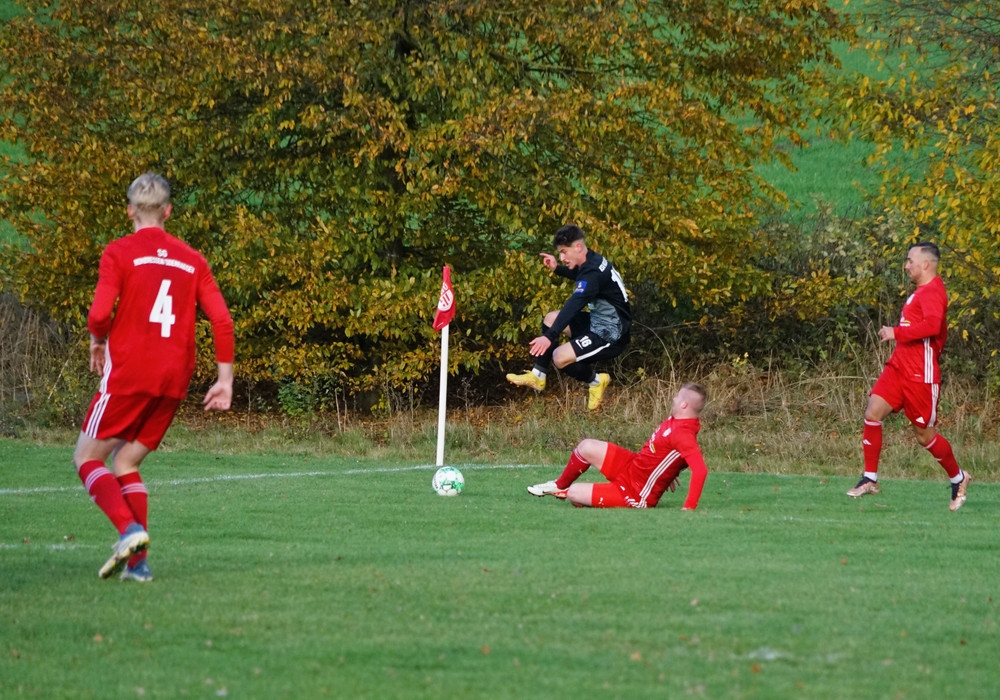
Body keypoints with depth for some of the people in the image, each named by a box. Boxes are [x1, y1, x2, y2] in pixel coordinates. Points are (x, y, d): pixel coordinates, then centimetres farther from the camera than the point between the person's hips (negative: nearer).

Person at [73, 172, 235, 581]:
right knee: (126, 463, 16)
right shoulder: (191, 259, 11)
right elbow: (222, 320, 4)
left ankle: (129, 529, -18)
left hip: (129, 374, -5)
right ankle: (138, 562, 4)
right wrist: (225, 380, 8)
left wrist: (98, 342, 7)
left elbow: (100, 314, -14)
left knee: (88, 457, 7)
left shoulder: (119, 253, -4)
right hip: (174, 379, 5)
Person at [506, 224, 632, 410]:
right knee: (551, 318, 19)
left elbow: (573, 306, -38)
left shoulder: (592, 273, -26)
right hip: (599, 322, 11)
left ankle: (596, 381, 4)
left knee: (560, 357, -24)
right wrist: (557, 269, 19)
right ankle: (537, 377, 22)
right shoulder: (594, 261, 5)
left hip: (610, 336, -11)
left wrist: (550, 337, -46)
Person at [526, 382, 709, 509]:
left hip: (636, 495, -9)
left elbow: (701, 470, -40)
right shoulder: (675, 420, -4)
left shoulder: (682, 434, -33)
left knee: (574, 494, -9)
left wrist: (689, 508, -39)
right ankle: (560, 486, 35)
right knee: (587, 447, 10)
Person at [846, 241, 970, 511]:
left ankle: (958, 478, 24)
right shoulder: (922, 291, 17)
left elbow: (933, 325, -32)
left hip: (920, 375, -9)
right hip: (898, 367, 9)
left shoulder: (932, 292, -14)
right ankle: (870, 479, 0)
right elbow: (942, 332, 27)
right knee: (873, 413, -5)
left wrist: (896, 332, -26)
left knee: (924, 434, 2)